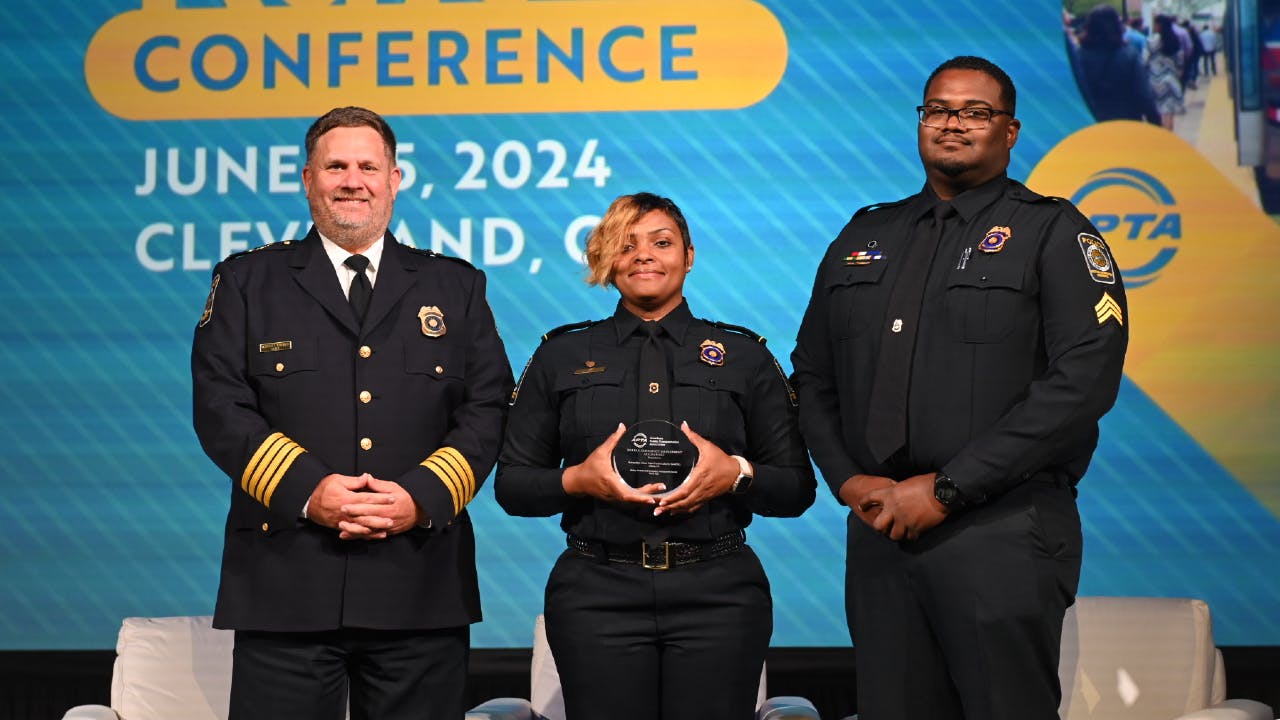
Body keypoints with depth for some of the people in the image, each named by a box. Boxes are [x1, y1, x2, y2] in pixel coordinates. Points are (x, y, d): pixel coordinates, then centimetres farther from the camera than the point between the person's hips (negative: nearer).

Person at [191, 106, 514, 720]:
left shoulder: (456, 288, 15)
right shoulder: (246, 283, 11)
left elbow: (487, 410, 6)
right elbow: (220, 407, 0)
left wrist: (424, 496, -10)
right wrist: (307, 491, -13)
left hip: (421, 589, 1)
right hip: (286, 585, -1)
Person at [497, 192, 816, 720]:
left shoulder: (744, 356, 10)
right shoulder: (561, 357, 11)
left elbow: (797, 488, 9)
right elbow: (512, 486, 9)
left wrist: (736, 474, -11)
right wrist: (579, 479, -9)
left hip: (718, 592, 0)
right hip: (598, 593, 0)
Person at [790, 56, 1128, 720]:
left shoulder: (1052, 234, 1)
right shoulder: (864, 237, 17)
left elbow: (1084, 380, -11)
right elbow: (812, 375, 19)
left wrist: (947, 489, -14)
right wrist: (848, 480, 0)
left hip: (1000, 534, -4)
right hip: (879, 533, 5)